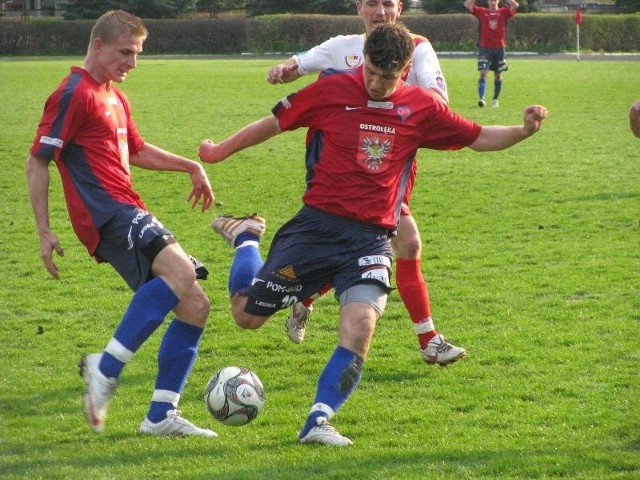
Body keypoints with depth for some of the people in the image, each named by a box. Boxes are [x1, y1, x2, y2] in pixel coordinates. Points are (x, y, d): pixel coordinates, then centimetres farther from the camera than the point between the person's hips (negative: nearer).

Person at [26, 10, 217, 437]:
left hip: (130, 213, 10)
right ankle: (106, 368, -28)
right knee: (181, 270, -31)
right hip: (107, 211, -10)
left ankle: (161, 416, 6)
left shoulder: (115, 97, 24)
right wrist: (45, 231, -11)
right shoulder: (74, 95, -6)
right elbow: (37, 162, -8)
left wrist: (191, 166, 26)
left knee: (195, 305, 3)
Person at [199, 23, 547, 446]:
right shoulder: (332, 90, -5)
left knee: (360, 328, -22)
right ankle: (246, 238, 37)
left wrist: (523, 130, -8)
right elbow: (274, 123, 5)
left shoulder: (422, 108, 1)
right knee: (247, 313, 6)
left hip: (372, 237, 1)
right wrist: (220, 151, 11)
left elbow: (477, 138, 9)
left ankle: (319, 421, -8)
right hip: (317, 224, -1)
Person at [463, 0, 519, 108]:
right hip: (484, 48, -1)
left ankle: (495, 99, 22)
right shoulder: (481, 12, 5)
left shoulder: (503, 12, 5)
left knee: (498, 75, 9)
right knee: (483, 73, -14)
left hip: (499, 48, 1)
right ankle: (481, 98, -23)